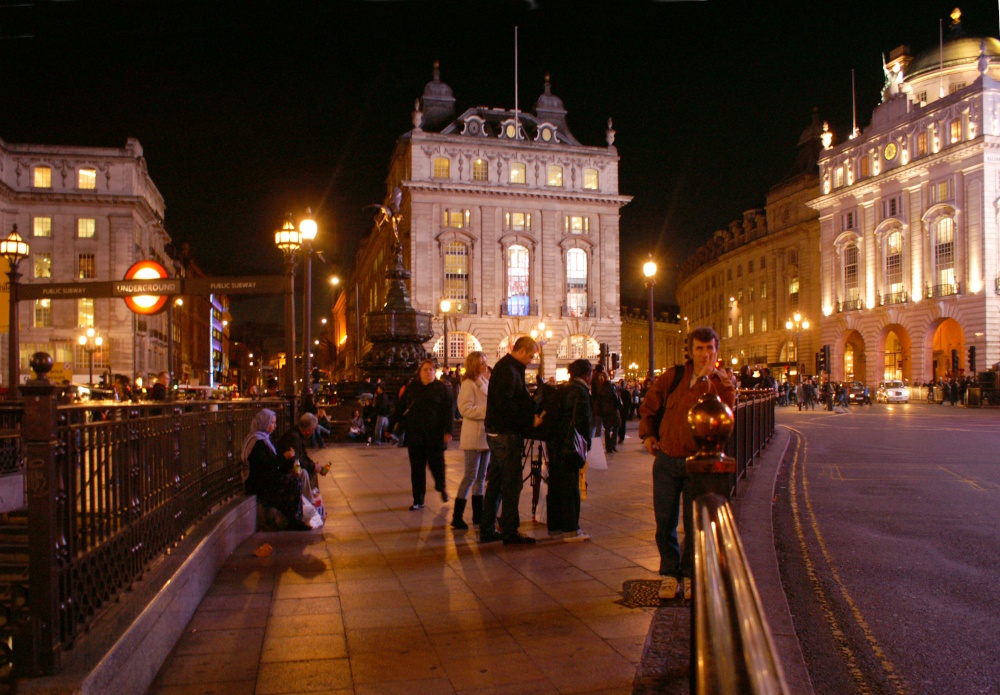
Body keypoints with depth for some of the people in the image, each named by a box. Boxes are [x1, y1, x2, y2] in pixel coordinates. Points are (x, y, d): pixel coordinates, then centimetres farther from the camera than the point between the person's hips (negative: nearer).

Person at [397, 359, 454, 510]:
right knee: (416, 468, 5)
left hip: (435, 435, -3)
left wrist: (448, 431, -11)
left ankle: (441, 487, 35)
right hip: (414, 434, 3)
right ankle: (418, 500, 14)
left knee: (436, 463, 3)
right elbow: (400, 408, 12)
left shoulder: (441, 388, -1)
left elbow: (448, 411, -5)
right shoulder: (411, 387, 9)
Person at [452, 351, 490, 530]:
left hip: (485, 435, 8)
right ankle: (457, 517, -1)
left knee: (481, 476, 12)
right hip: (473, 436, -8)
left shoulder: (485, 382, 15)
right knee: (470, 476, -7)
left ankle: (478, 515, 19)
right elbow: (465, 409, -20)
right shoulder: (468, 384, -10)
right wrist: (486, 411, -23)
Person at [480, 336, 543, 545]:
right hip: (506, 434, -10)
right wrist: (529, 421, -18)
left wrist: (529, 416, 9)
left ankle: (487, 529, 20)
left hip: (496, 433, 10)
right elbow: (505, 404, -25)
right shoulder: (508, 370, -16)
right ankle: (510, 532, 3)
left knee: (495, 482, 14)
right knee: (512, 483, -3)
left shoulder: (505, 367, 16)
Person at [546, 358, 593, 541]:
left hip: (554, 444, 9)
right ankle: (570, 529, 3)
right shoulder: (580, 392, -11)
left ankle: (555, 527, 21)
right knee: (570, 486, -2)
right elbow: (583, 421, -16)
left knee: (555, 485, 13)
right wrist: (586, 443, -3)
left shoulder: (564, 389, 14)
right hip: (569, 446, -9)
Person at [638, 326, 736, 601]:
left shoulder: (722, 383, 0)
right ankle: (669, 572, 24)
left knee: (694, 525, 6)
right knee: (665, 522, 8)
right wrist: (648, 434, 3)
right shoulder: (672, 377, 2)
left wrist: (705, 378, -21)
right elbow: (647, 407, 16)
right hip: (667, 459, 1)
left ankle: (690, 573, 25)